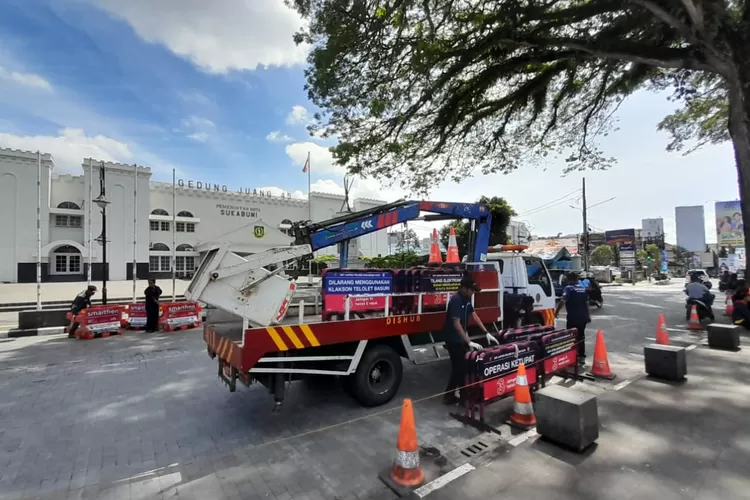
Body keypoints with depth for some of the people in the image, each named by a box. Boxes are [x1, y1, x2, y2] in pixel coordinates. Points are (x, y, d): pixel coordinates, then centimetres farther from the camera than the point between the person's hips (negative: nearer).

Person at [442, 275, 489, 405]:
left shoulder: (467, 299, 4)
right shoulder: (455, 300, -25)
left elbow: (474, 315, 9)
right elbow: (456, 324, -29)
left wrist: (486, 332, 4)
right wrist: (469, 342, -32)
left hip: (461, 337, 9)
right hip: (453, 339, -9)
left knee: (465, 366, 14)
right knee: (458, 368, -2)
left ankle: (464, 394, 27)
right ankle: (449, 396, 11)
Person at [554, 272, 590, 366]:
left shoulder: (568, 288, -10)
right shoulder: (583, 289, 12)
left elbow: (562, 301, -22)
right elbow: (586, 303, 19)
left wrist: (556, 311, -16)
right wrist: (588, 315, 26)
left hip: (573, 317, -7)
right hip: (583, 317, 7)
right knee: (581, 337, 15)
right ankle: (582, 357, 21)